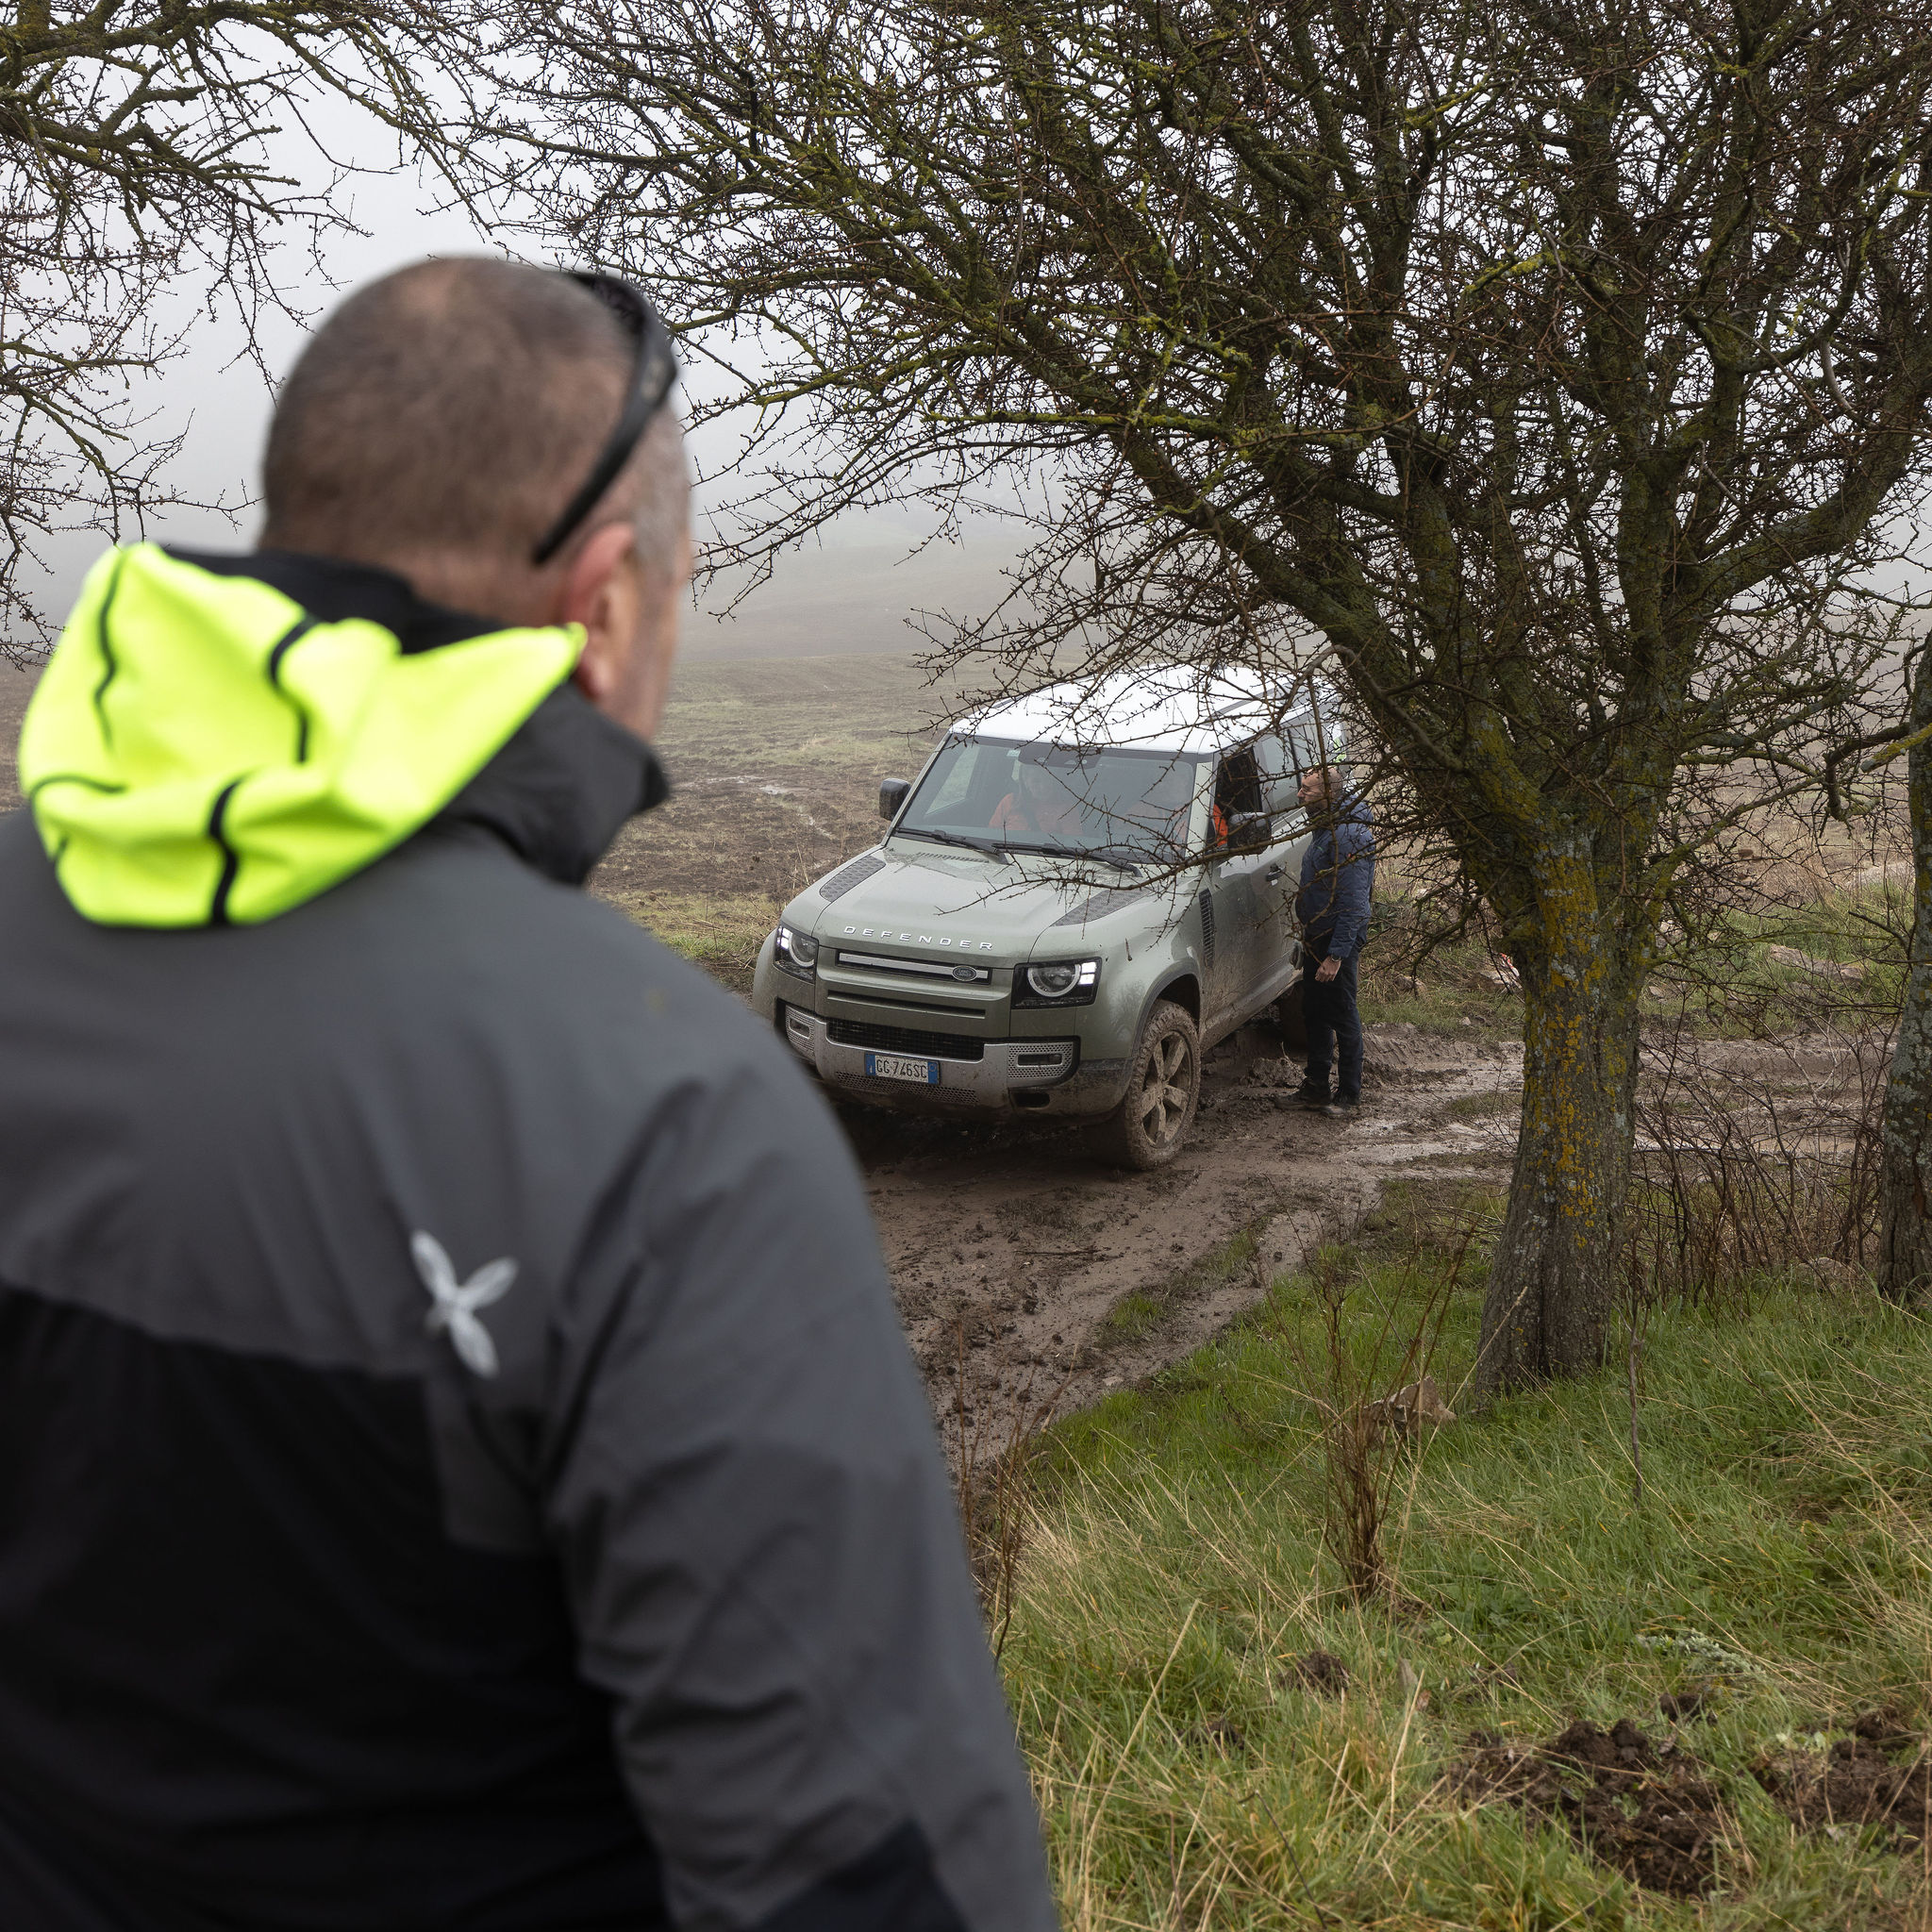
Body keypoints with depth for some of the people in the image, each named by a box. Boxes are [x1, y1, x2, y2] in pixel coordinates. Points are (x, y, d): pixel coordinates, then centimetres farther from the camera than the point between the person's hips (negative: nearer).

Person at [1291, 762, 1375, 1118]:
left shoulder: (1349, 836, -21)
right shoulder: (1323, 830, 12)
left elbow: (1354, 902, -24)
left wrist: (1336, 955, -26)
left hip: (1338, 938, -10)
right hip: (1315, 935, 10)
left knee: (1342, 1016, -1)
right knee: (1314, 1014, 16)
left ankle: (1349, 1095, 8)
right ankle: (1316, 1086, 26)